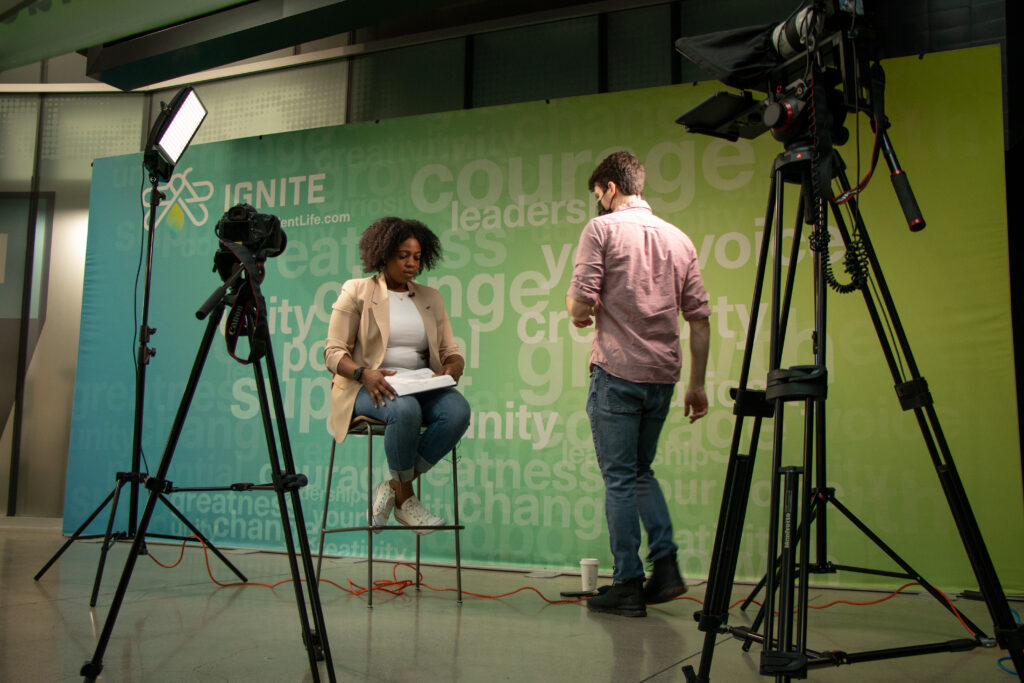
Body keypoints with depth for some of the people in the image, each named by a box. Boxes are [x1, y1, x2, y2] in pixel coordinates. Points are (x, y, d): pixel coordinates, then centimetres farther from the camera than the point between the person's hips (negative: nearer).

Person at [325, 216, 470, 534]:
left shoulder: (430, 297, 18)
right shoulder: (356, 291, 6)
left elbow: (452, 352, 14)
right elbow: (333, 352, -1)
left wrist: (452, 369, -12)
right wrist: (364, 373, -22)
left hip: (421, 386, 4)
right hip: (369, 386, -4)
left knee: (458, 409, -28)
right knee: (405, 410, -38)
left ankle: (394, 487, -14)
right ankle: (405, 501, -14)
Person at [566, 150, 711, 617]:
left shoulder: (601, 229, -4)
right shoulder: (679, 238, 13)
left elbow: (581, 307, -12)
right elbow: (700, 318, 10)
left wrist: (577, 309, 12)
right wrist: (697, 383, 14)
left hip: (616, 372, -6)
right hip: (663, 374, 6)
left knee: (620, 478, 2)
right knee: (641, 471, 20)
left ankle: (628, 585, 7)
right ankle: (666, 566, 12)